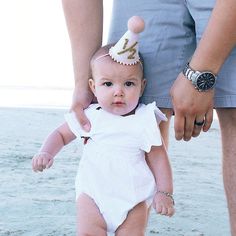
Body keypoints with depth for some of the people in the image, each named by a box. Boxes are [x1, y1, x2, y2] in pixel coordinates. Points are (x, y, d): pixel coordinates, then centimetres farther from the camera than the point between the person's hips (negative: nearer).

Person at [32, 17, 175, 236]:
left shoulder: (145, 120, -5)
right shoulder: (90, 116, -1)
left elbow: (158, 157, -1)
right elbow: (61, 134, 13)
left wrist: (164, 192, -6)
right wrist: (46, 152, -4)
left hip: (133, 196, -1)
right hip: (92, 193, 1)